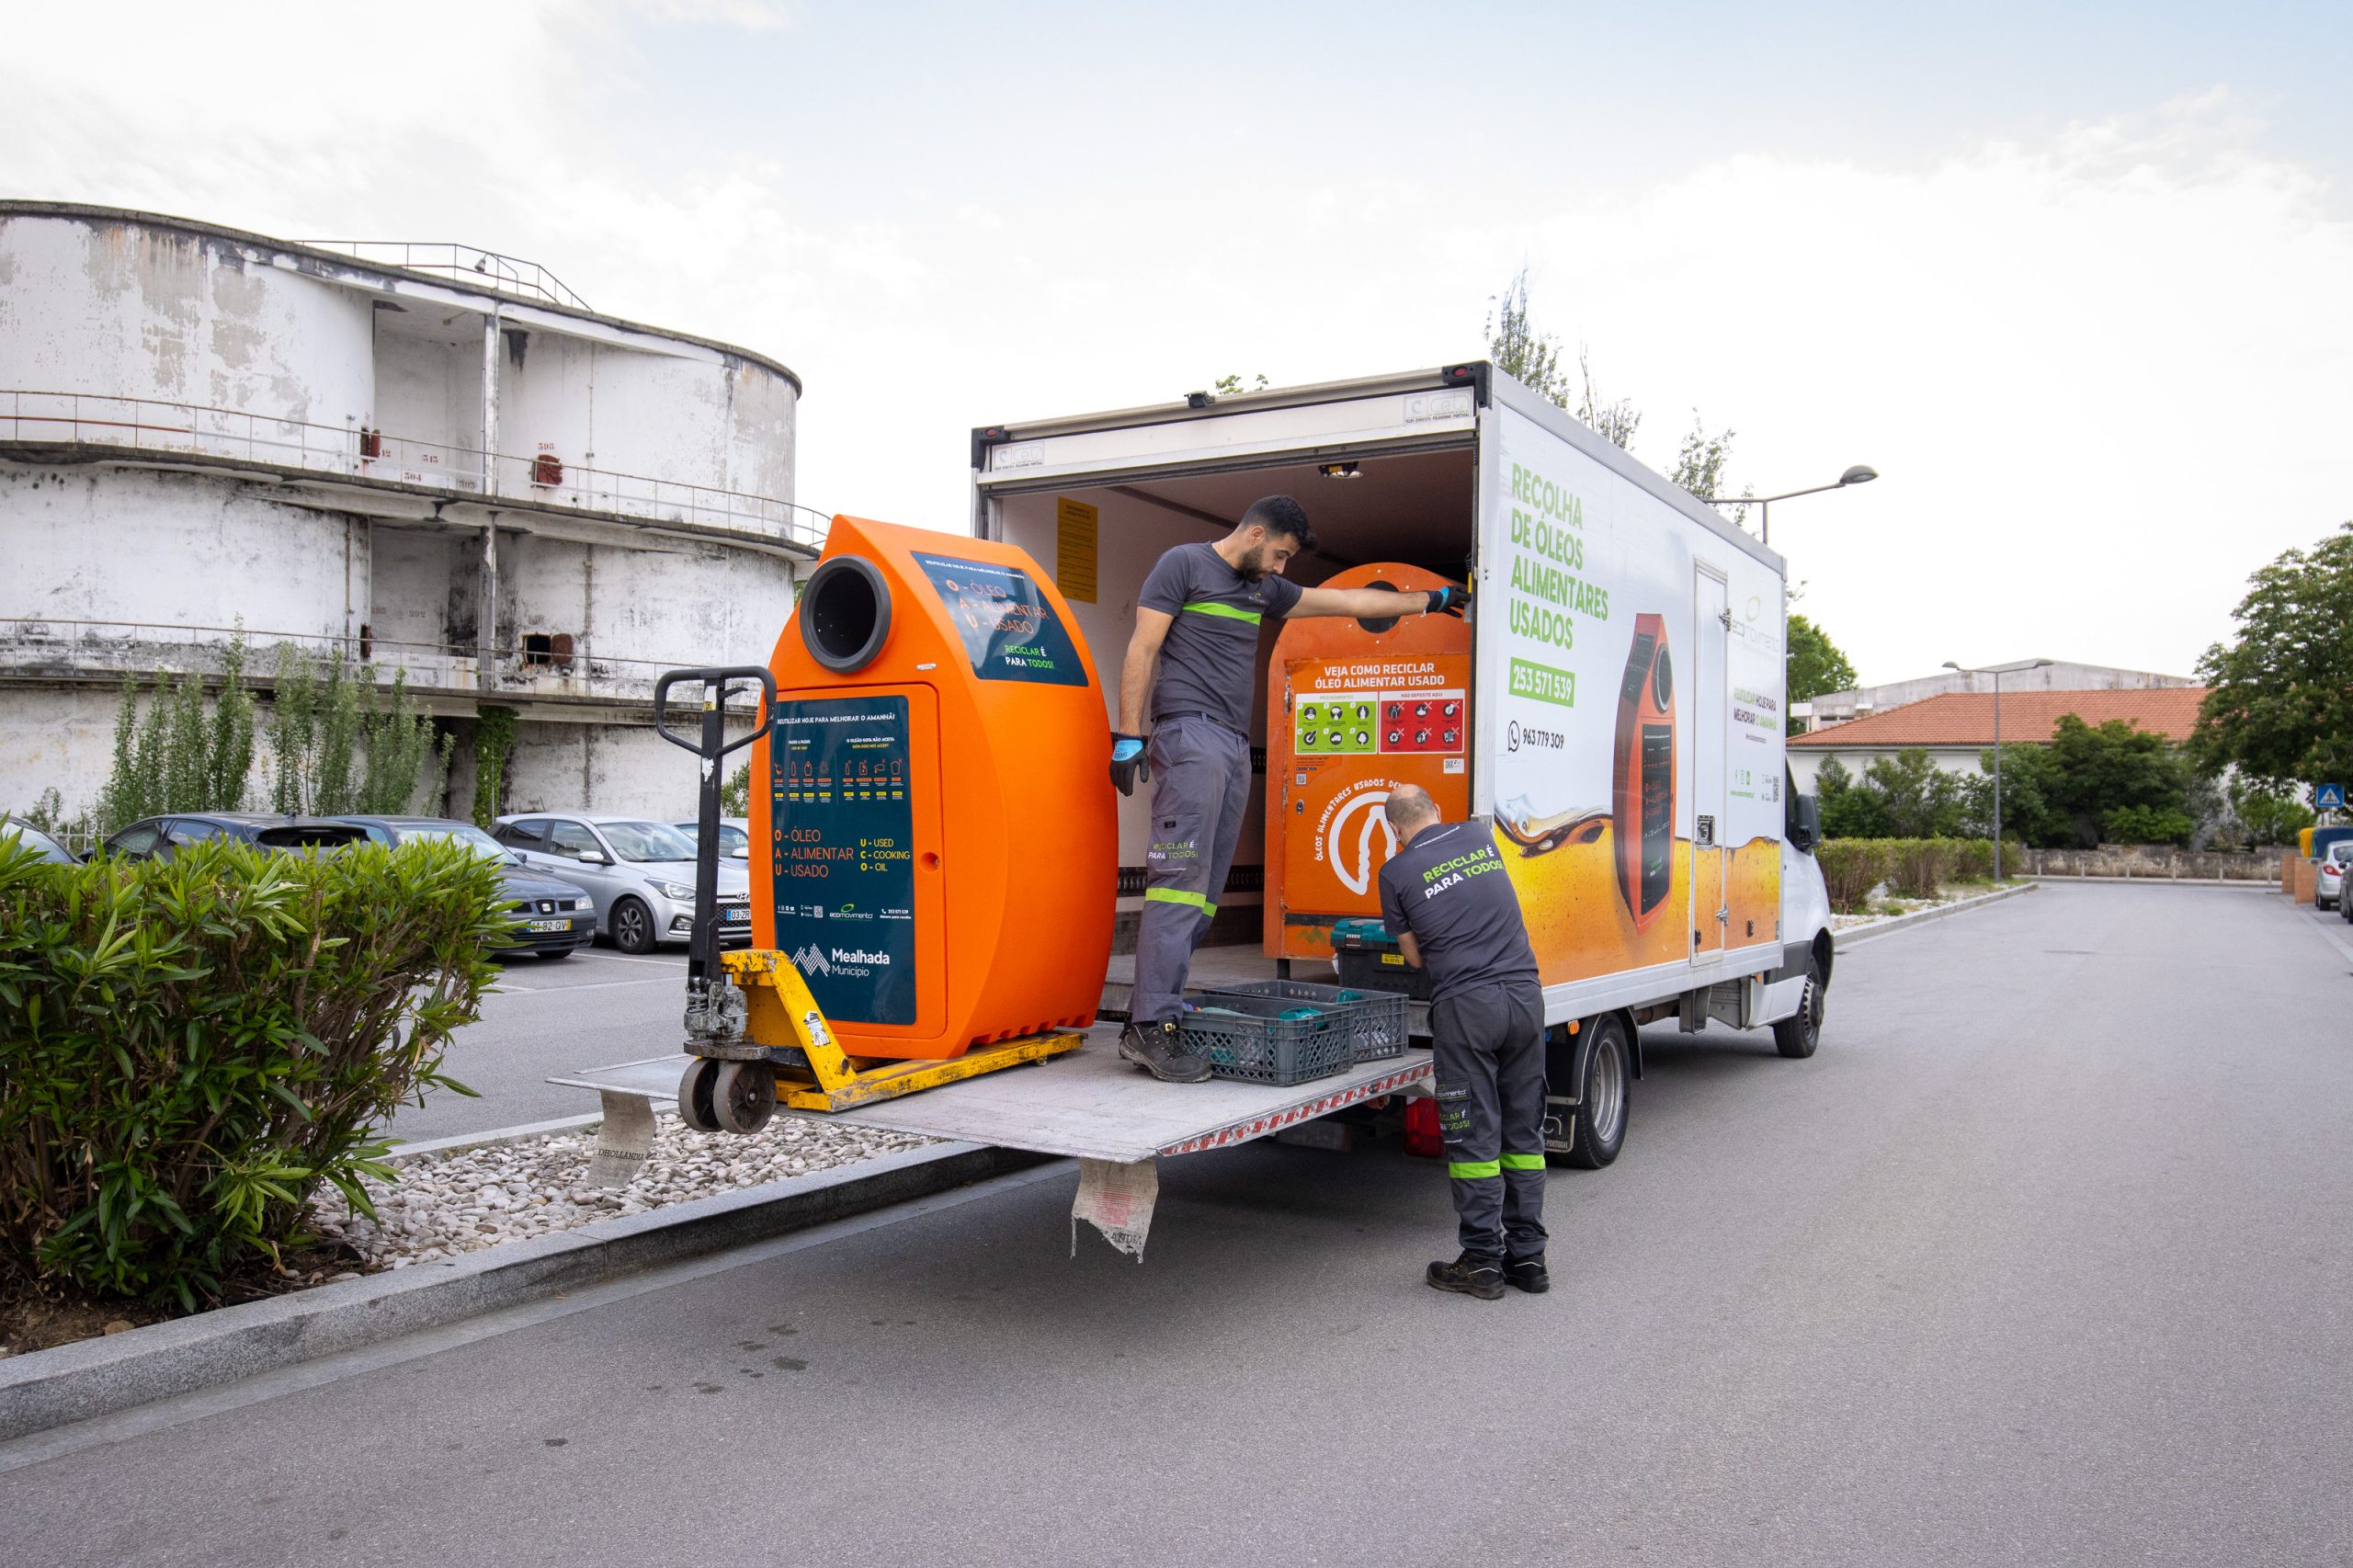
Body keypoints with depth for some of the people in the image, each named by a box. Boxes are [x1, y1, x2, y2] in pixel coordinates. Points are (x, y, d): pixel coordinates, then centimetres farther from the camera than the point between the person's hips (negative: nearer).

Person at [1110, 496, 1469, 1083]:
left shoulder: (1265, 589, 24)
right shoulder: (1184, 564, 2)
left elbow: (1348, 601, 30)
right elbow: (1142, 649, -4)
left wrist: (1431, 600, 33)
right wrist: (1129, 734, -10)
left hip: (1236, 746, 8)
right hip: (1189, 732, -8)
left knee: (1205, 891, 1)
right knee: (1181, 879, -15)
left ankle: (1148, 1014, 2)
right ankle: (1151, 1026, -16)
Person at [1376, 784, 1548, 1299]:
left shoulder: (1396, 872, 1)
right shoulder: (1479, 835, 14)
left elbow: (1415, 956, 10)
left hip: (1466, 1004, -5)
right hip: (1525, 995, 5)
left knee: (1474, 1136, 3)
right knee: (1523, 1132, 11)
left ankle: (1483, 1261, 7)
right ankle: (1527, 1257, 17)